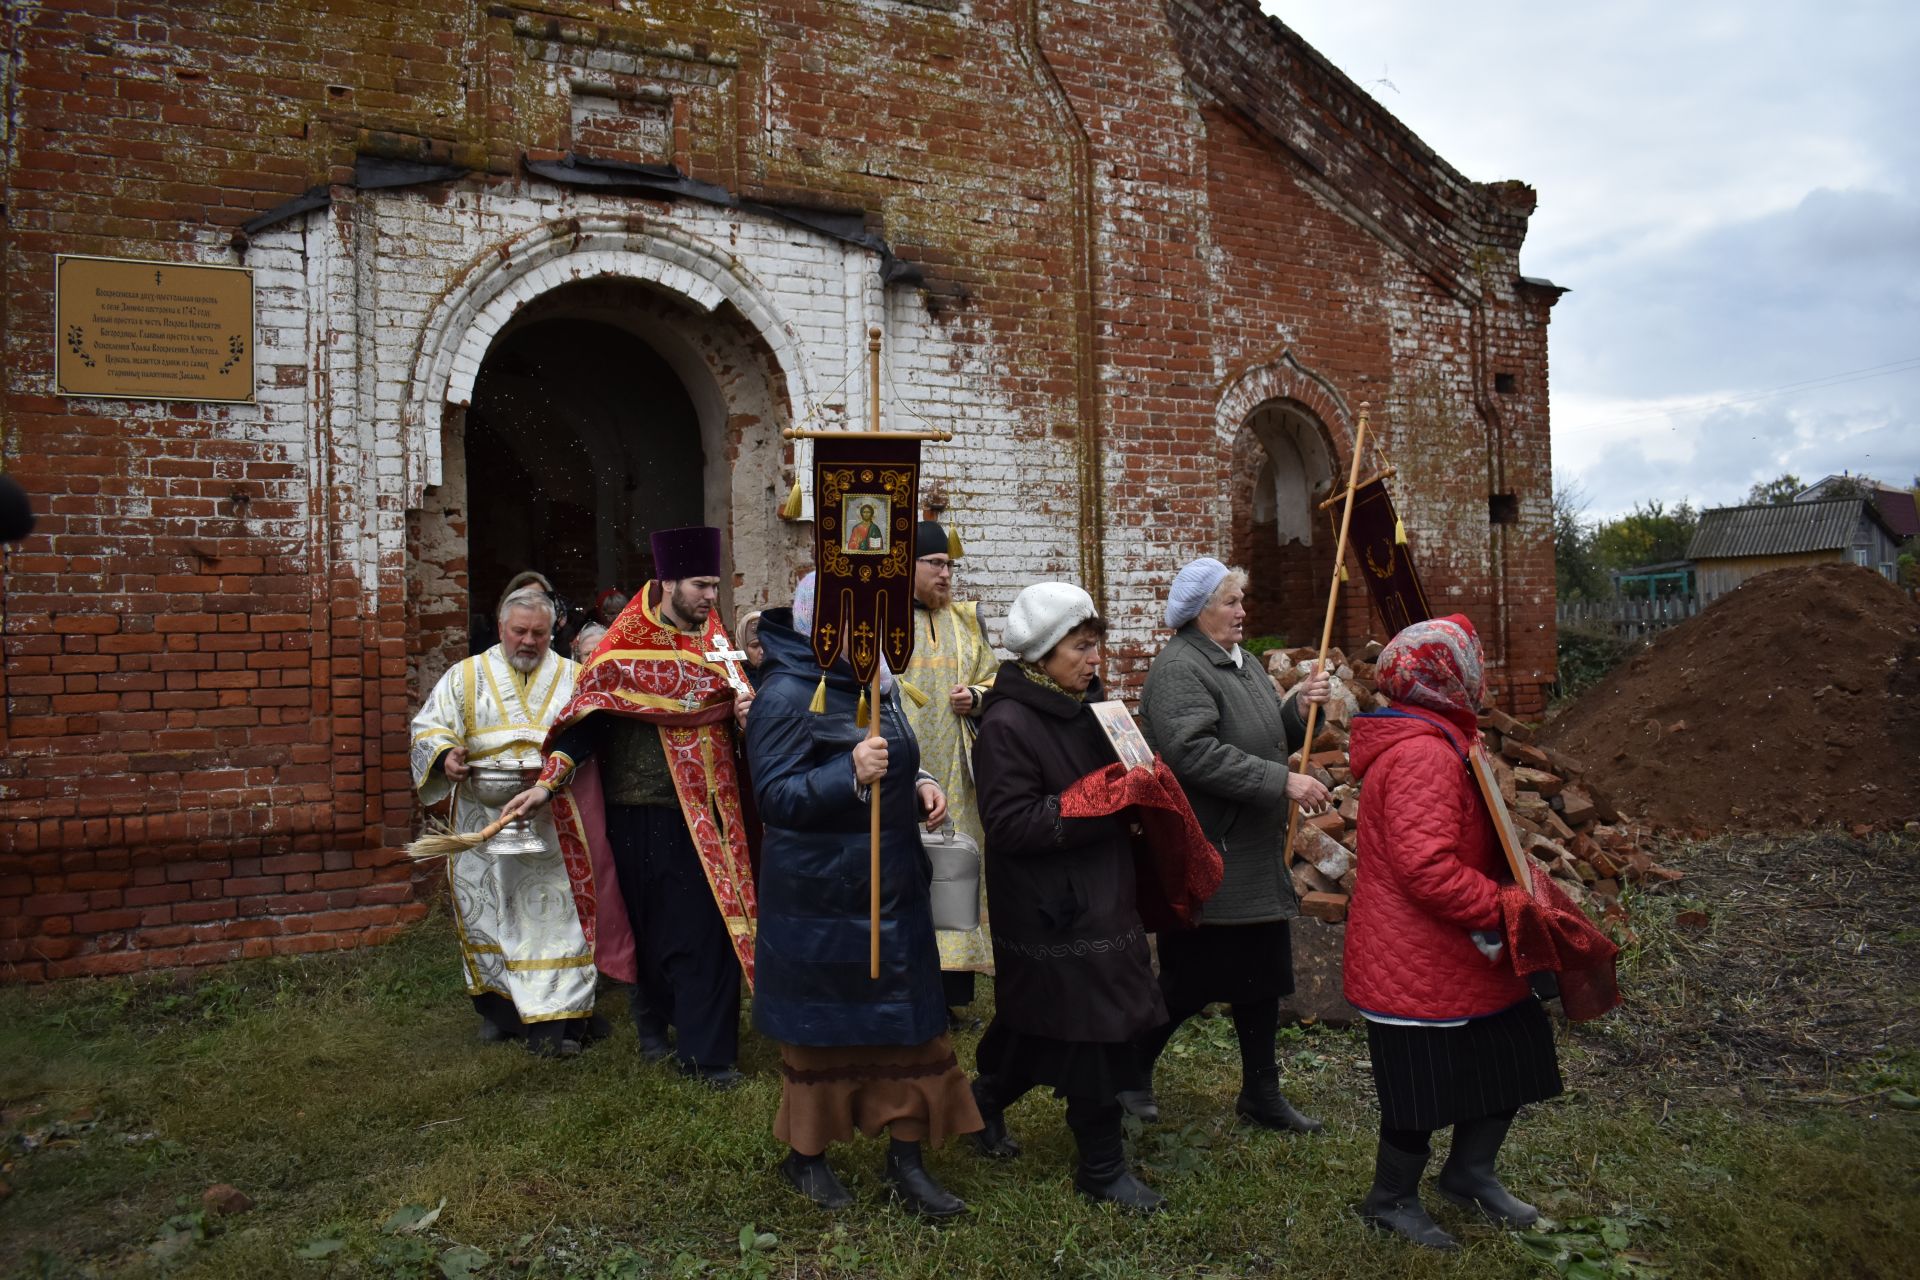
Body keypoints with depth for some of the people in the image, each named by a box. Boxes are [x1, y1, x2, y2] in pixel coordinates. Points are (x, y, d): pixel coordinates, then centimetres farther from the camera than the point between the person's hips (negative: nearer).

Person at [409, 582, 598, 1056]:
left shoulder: (575, 679, 10)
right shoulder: (465, 677, 11)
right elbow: (429, 726, 9)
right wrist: (445, 755, -12)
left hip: (554, 824, -1)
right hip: (485, 822, 1)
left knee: (555, 913, -5)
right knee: (489, 911, 7)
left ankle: (557, 1020, -2)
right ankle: (500, 1008, 23)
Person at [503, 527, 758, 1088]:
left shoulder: (714, 639, 7)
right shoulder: (624, 645, -5)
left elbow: (730, 707, 13)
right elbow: (587, 718, -5)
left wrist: (746, 712, -10)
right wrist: (549, 782, -12)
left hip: (706, 809, 3)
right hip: (644, 811, -3)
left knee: (709, 922, -1)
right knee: (656, 921, 9)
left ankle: (704, 1047, 7)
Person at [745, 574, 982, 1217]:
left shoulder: (874, 683, 9)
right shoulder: (786, 695, -15)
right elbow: (774, 796, -20)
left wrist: (918, 787, 2)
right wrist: (850, 774, -34)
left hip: (891, 885, 8)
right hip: (822, 894, -7)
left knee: (909, 1019, 11)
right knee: (822, 1026, 8)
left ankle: (905, 1157, 25)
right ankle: (806, 1155, 29)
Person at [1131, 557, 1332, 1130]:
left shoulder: (1243, 663, 15)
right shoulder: (1179, 669, -16)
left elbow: (1273, 739, 21)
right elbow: (1196, 753, -28)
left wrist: (1300, 706, 1)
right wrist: (1283, 781, -26)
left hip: (1256, 856, 9)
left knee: (1262, 974, 15)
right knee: (1193, 978, 1)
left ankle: (1261, 1093, 28)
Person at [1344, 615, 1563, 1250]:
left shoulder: (1433, 741, 10)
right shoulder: (1422, 755, -26)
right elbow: (1428, 868, -31)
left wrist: (1510, 890, 10)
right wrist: (1502, 910, -23)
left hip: (1452, 954, 11)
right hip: (1419, 963, -11)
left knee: (1512, 1053, 19)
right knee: (1425, 1084, 5)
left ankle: (1470, 1171, 37)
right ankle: (1391, 1199, 26)